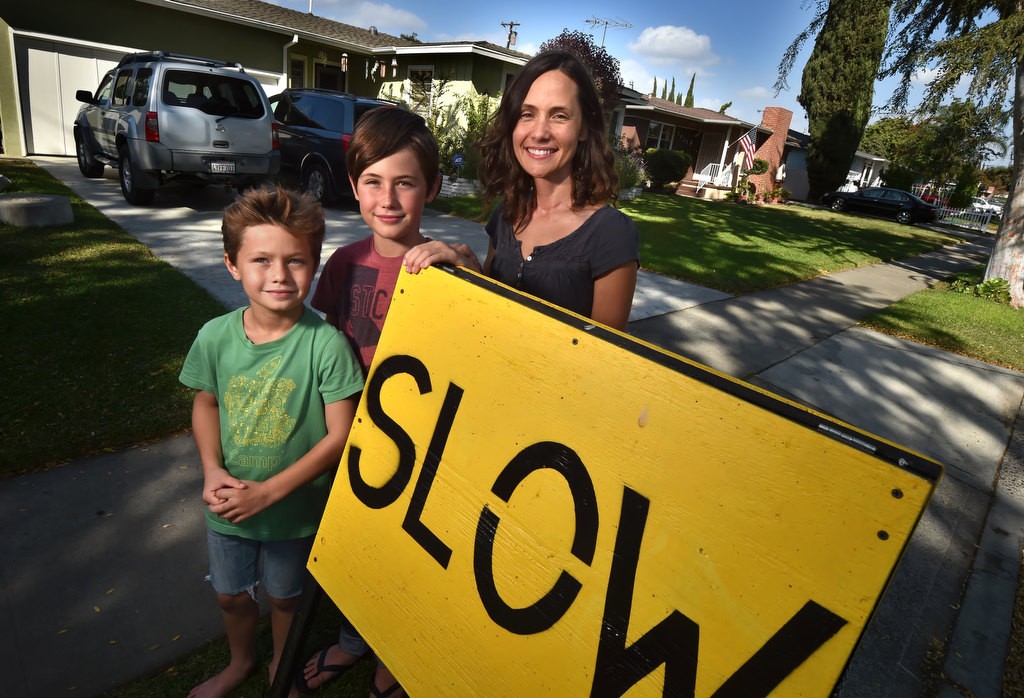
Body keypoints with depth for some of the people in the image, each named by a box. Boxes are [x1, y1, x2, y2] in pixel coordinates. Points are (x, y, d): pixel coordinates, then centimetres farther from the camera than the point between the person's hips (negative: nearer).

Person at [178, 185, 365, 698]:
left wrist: (268, 492, -21)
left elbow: (340, 436, -21)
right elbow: (205, 403, 2)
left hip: (294, 510, -3)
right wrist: (212, 471, -13)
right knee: (230, 594, 27)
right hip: (228, 507, 3)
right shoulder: (215, 337, -14)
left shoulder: (325, 343, -26)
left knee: (283, 596, 23)